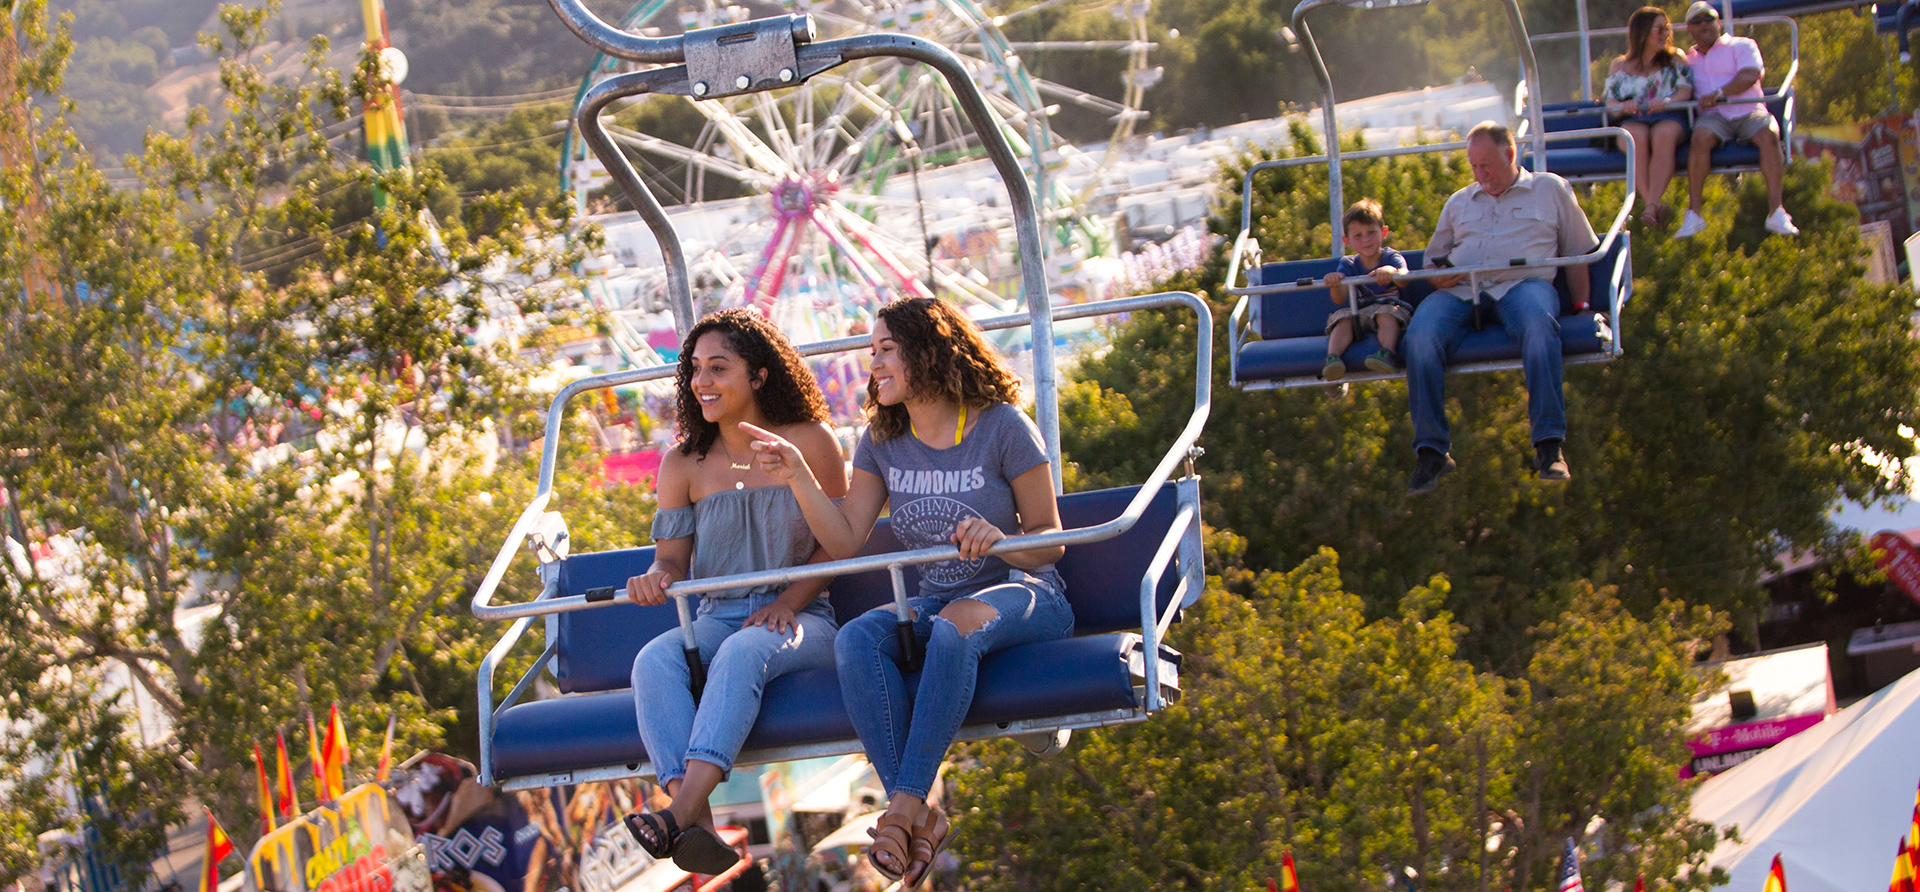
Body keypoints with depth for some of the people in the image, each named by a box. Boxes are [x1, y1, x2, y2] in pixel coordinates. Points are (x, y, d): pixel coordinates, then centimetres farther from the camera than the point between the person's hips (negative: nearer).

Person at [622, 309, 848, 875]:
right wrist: (657, 577, -16)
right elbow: (673, 556, 9)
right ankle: (697, 829, -48)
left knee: (743, 653, -39)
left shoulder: (808, 443, 3)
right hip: (716, 618, 3)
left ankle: (680, 812, -53)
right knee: (653, 661, -32)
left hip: (801, 619, -3)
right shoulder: (683, 463, 11)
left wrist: (788, 602, -11)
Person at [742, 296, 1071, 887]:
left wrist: (999, 540, -26)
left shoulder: (1003, 427, -7)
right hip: (935, 601, 5)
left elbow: (1050, 543, -5)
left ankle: (907, 804, -41)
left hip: (1023, 596, -5)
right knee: (856, 638, -29)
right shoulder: (883, 441, 7)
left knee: (955, 626, -40)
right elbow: (844, 542, 1)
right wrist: (799, 477, -10)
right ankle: (918, 820, -37)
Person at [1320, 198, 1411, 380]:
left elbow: (1404, 280, -21)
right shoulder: (1348, 265, 9)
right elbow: (1340, 299, -6)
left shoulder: (1392, 258, 2)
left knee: (1386, 311, -34)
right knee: (1343, 316, -28)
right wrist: (1334, 285, -31)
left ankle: (1387, 353, -55)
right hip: (1358, 314, 2)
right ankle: (1332, 357, -49)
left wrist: (1391, 272, -46)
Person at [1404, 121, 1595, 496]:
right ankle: (1430, 451, -28)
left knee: (1538, 324, -40)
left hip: (1522, 283, -3)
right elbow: (1433, 259, 32)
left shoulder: (1551, 189, 19)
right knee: (1420, 335, -31)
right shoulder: (1459, 202, 29)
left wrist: (1581, 307, 7)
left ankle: (1549, 446, -42)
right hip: (1460, 292, 3)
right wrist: (1439, 276, 7)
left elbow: (1577, 254, 18)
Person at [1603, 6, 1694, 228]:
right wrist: (1623, 106, -16)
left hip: (1668, 119, 0)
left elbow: (1686, 91, 3)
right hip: (1632, 121, 0)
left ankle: (1652, 206, -49)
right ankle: (1658, 207, -46)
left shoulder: (1675, 58, 18)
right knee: (1637, 137, -37)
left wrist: (1667, 101, -19)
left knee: (1664, 135, -38)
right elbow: (1610, 103, 9)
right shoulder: (1620, 66, 19)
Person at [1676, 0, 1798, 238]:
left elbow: (1750, 76, -5)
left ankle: (1776, 212, -39)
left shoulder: (1741, 46, 12)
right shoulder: (1688, 60, 24)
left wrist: (1720, 93, -20)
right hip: (1713, 117, 1)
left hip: (1749, 112, -1)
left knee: (1769, 135, -34)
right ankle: (1693, 214, -36)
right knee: (1701, 137, -34)